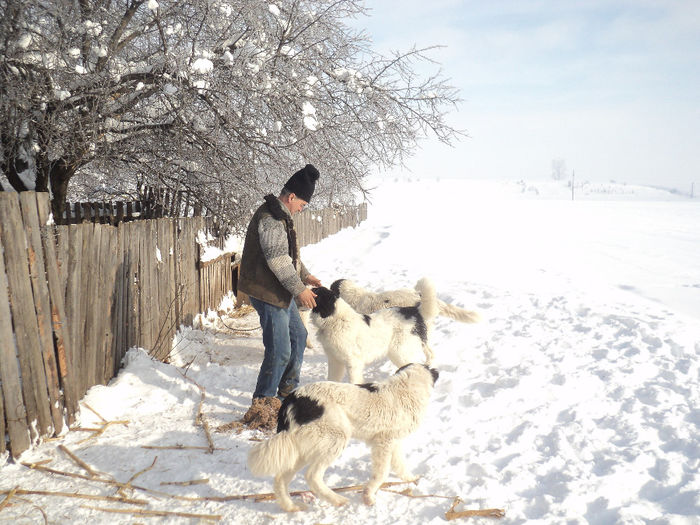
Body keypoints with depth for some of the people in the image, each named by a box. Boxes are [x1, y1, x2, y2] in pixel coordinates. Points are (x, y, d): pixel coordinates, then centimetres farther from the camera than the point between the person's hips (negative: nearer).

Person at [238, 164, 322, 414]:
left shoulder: (281, 215, 15)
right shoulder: (270, 218, -20)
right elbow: (278, 260, -24)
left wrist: (305, 276, 21)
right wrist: (299, 289, -20)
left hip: (281, 291, 11)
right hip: (268, 293, -11)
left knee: (298, 335, 21)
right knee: (279, 351, -7)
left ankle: (288, 390, 35)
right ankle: (263, 400, 9)